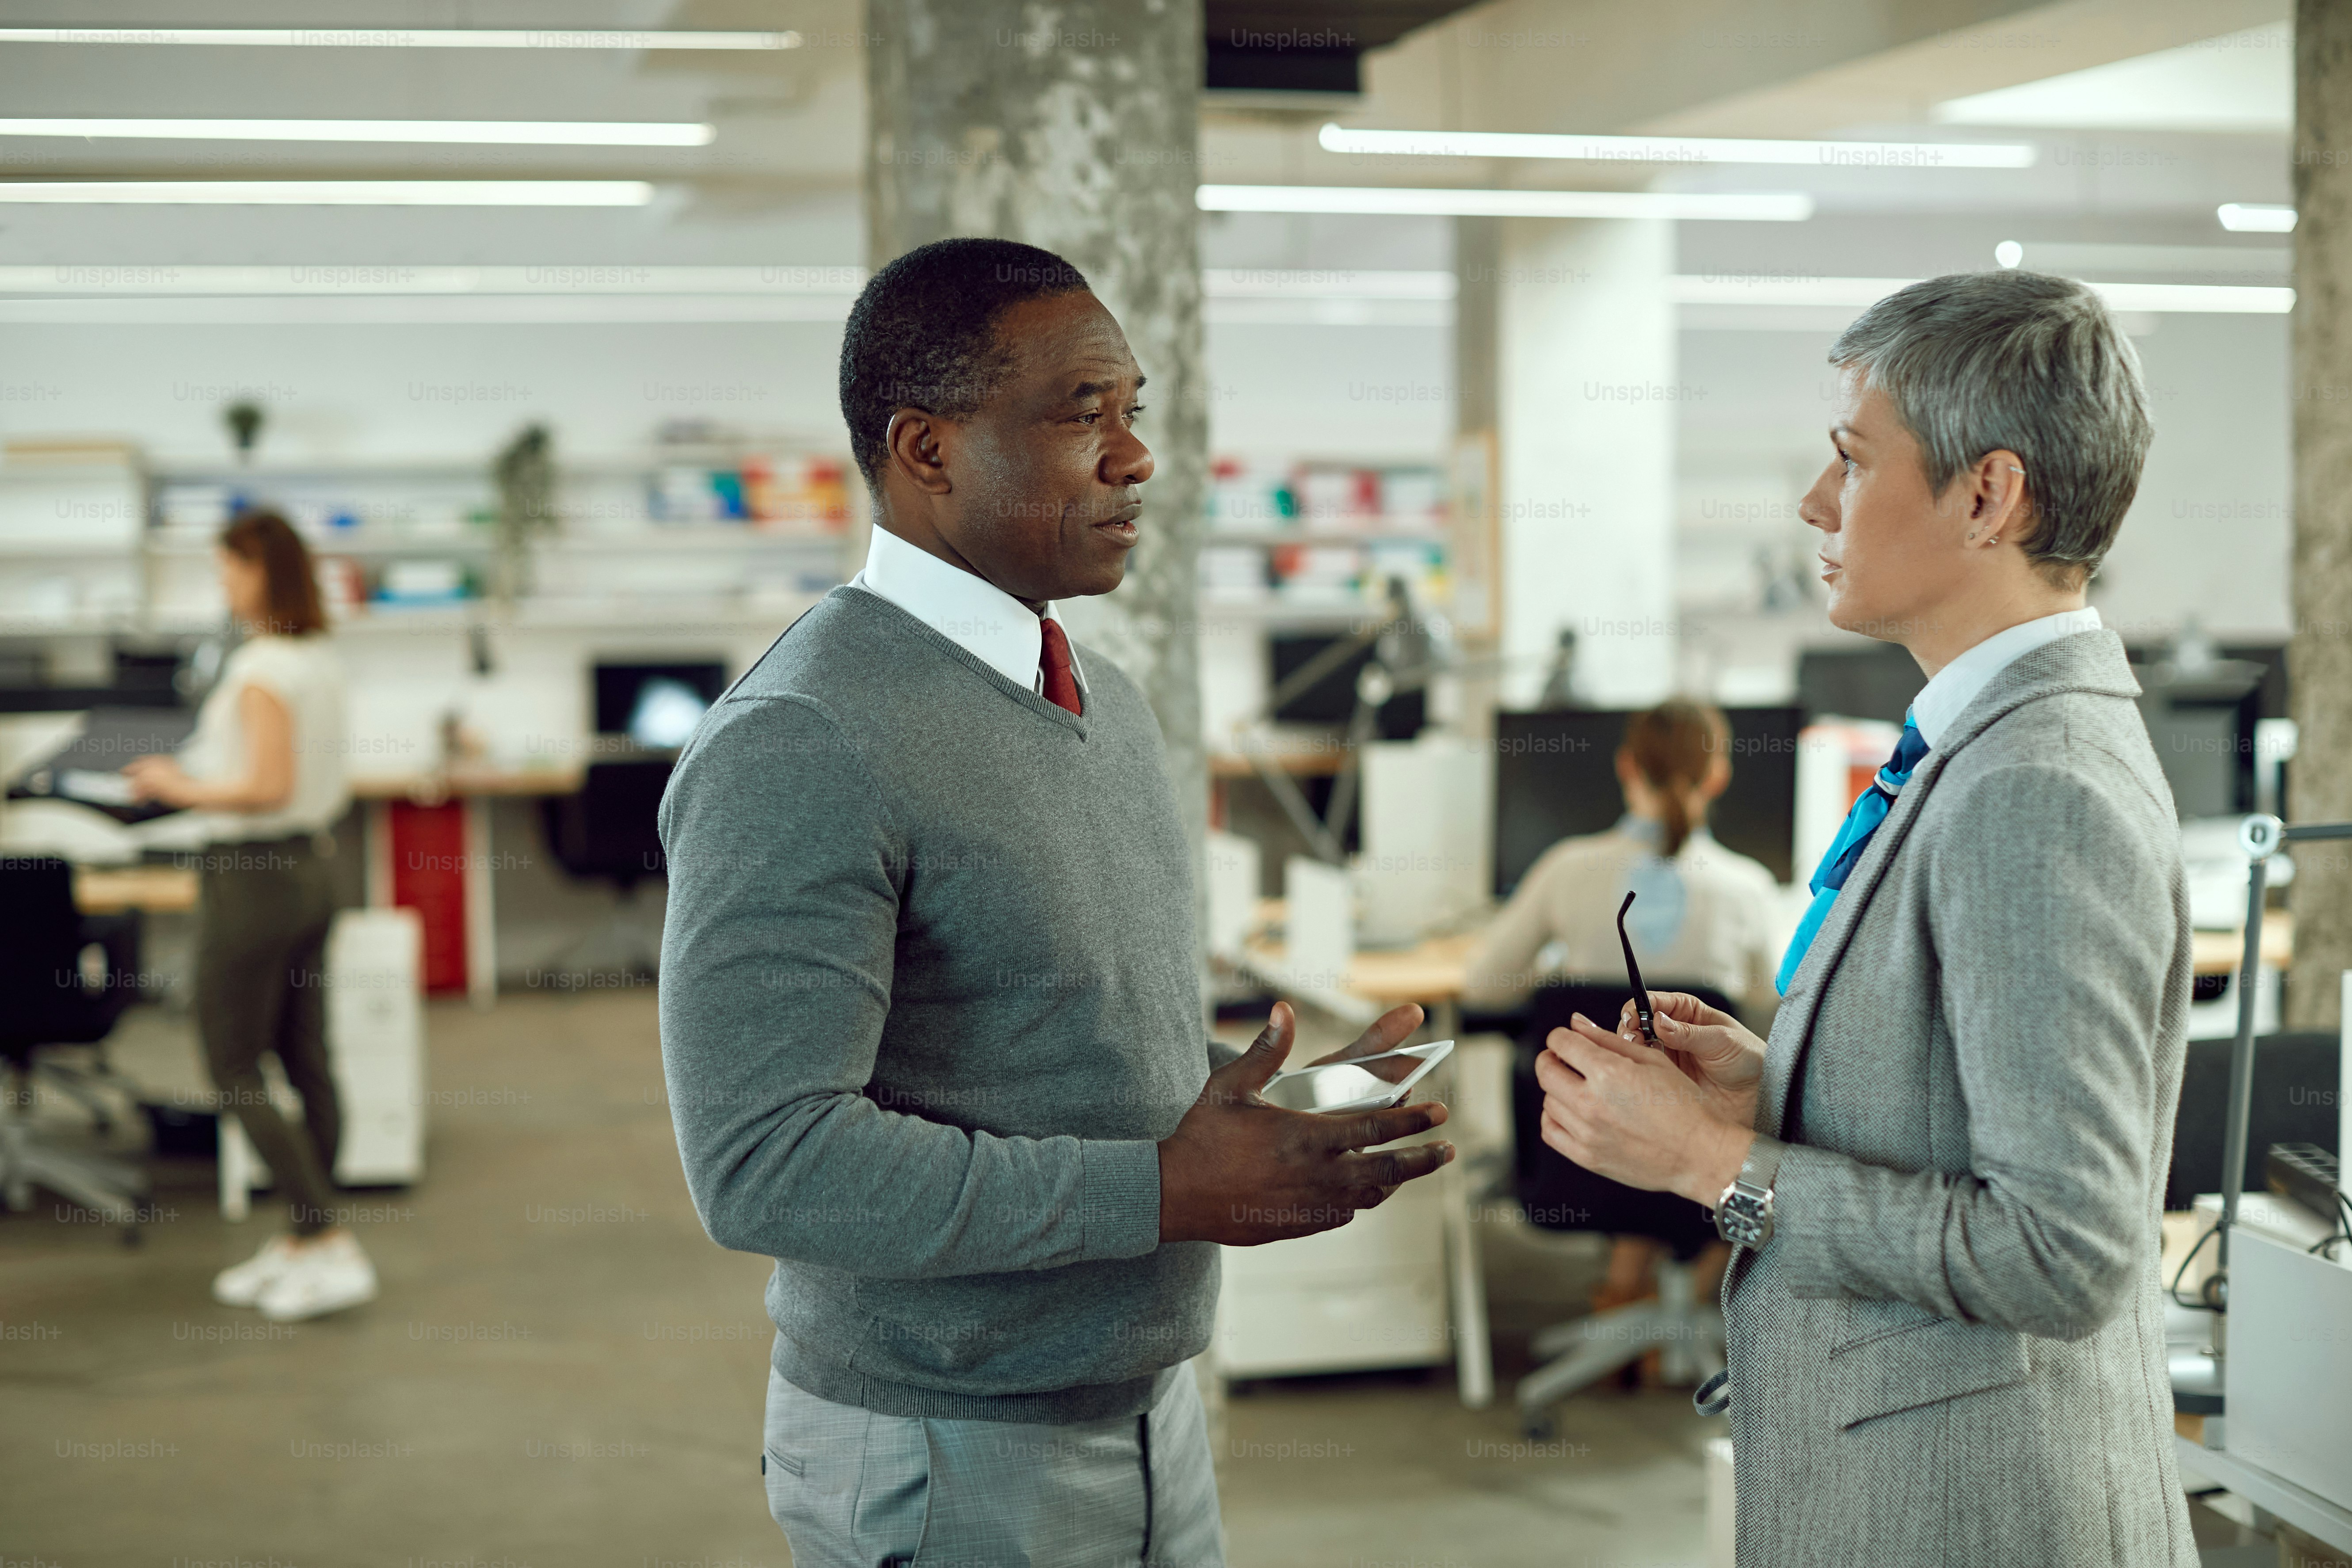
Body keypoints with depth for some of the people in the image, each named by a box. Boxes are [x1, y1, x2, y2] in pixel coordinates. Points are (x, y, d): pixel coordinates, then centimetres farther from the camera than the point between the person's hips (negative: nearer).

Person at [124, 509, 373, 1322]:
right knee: (306, 1063, 12)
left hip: (252, 875, -9)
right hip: (312, 868, 9)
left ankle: (331, 1246, -5)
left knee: (234, 1071, -1)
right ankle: (299, 1243, 19)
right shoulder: (324, 660, 8)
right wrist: (198, 774, 19)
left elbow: (269, 788, -25)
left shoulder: (260, 669, -19)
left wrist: (182, 789, -12)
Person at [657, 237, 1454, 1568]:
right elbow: (766, 1165, -26)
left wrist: (1290, 1104, -1)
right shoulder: (799, 750, -19)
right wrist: (1171, 1191, -24)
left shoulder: (1107, 703, 9)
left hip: (1151, 1418, 8)